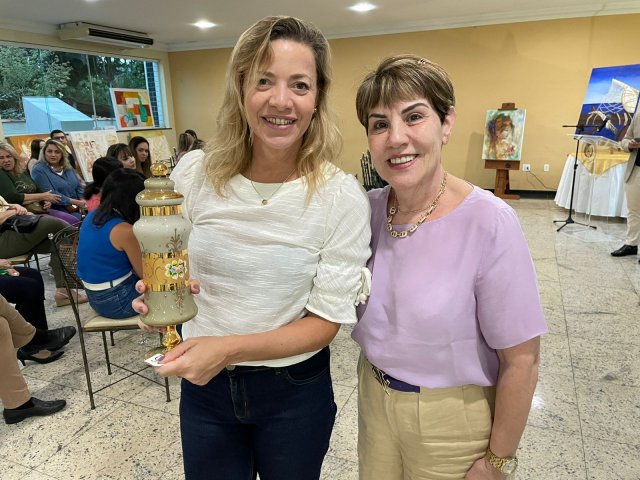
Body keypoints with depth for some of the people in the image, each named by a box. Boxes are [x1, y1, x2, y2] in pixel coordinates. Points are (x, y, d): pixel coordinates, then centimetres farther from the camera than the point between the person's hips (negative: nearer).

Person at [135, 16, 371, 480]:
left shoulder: (342, 197, -18)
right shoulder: (195, 173, -11)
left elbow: (326, 321, -16)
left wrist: (229, 347, -28)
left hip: (294, 390, -1)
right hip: (204, 384, 2)